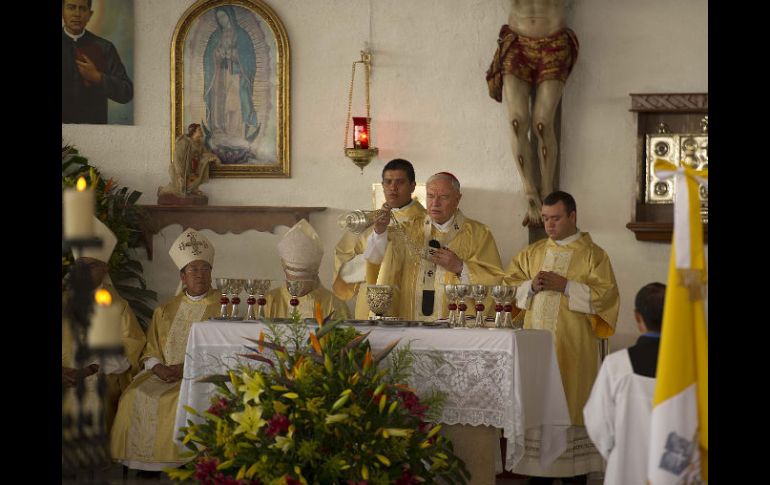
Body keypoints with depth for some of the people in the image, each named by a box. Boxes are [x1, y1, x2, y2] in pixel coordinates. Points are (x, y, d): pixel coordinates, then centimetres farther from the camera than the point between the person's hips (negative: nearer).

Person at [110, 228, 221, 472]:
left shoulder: (222, 308, 5)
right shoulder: (165, 310, 18)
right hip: (164, 373, 4)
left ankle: (172, 461, -24)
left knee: (177, 400, -32)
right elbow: (150, 350, 14)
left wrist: (186, 368, -13)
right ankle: (141, 463, -15)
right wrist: (159, 368, -8)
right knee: (135, 396, -20)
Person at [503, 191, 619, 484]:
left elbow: (605, 295, -9)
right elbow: (507, 286, 12)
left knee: (570, 406, -4)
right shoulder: (532, 253, 15)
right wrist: (531, 286, -7)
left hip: (572, 348, -4)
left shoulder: (592, 255, 2)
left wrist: (565, 285, -15)